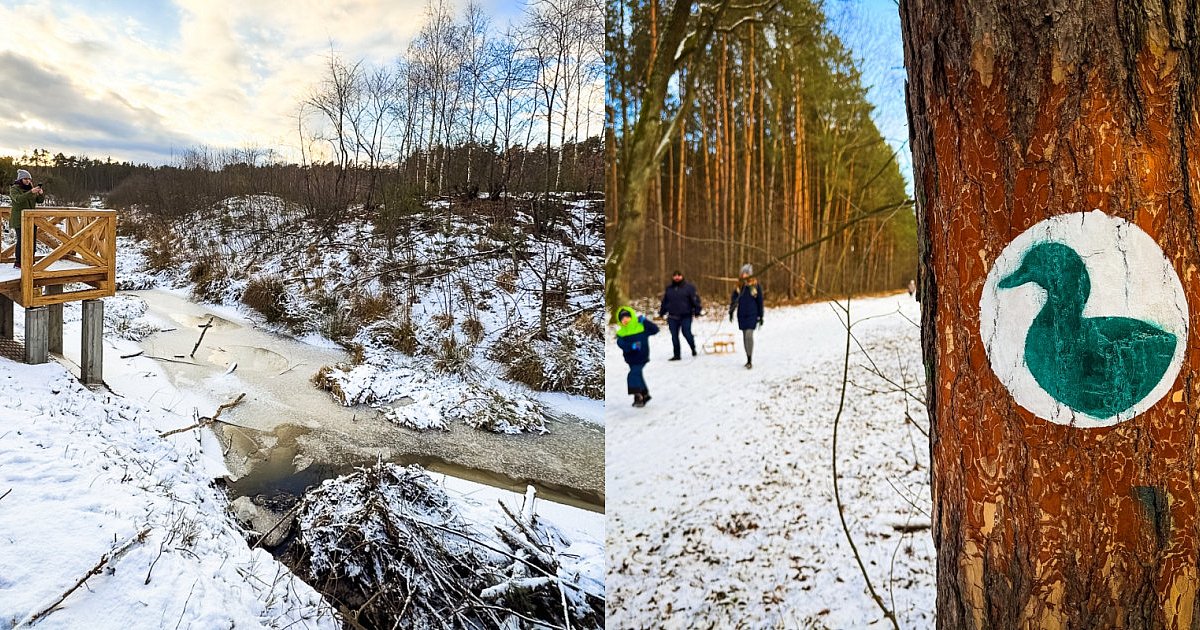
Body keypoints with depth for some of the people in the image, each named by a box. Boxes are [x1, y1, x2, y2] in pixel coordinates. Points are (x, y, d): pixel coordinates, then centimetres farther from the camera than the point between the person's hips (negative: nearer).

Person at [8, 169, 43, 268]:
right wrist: (31, 192, -36)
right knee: (21, 240, -8)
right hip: (19, 220, -6)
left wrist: (41, 194, -14)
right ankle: (18, 262, -3)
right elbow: (18, 199, -25)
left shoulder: (31, 188, 13)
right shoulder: (14, 189, -5)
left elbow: (40, 200, 8)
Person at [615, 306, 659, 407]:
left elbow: (655, 330, -10)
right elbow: (621, 344, -16)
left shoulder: (641, 326, -7)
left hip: (642, 357, -5)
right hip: (631, 359, 5)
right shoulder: (621, 333, -1)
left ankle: (638, 397, -10)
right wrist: (632, 346, -32)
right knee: (638, 376, 18)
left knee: (633, 376, -17)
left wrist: (645, 321, -19)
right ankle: (645, 394, 36)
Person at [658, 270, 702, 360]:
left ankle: (693, 348, 20)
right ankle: (676, 355, 14)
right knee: (674, 336, 4)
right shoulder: (669, 288, 11)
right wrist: (661, 312, 18)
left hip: (686, 316, -4)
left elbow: (695, 299, -4)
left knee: (687, 333, -8)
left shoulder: (689, 287, -2)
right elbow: (664, 301, 19)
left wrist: (697, 311, -11)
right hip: (673, 317, 4)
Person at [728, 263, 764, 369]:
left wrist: (760, 316, 1)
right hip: (742, 314, 4)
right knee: (745, 337, 10)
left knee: (749, 335, -17)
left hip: (752, 314, -4)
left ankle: (750, 361, -14)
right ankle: (748, 359, 21)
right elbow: (733, 299, 9)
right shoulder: (739, 285, 6)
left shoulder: (756, 285, -3)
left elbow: (760, 301, 1)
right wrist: (731, 312, 1)